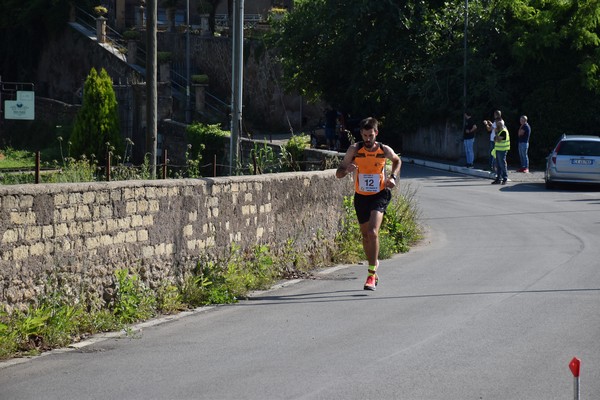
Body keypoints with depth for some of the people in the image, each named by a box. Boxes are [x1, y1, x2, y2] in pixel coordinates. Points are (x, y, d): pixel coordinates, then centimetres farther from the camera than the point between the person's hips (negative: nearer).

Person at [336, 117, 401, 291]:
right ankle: (374, 264, 39)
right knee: (366, 236, 13)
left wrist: (393, 176, -2)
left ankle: (371, 275, -17)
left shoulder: (385, 150, -8)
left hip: (379, 196, -3)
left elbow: (397, 160, 16)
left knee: (373, 232, -20)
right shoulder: (354, 150, -9)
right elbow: (338, 173, -7)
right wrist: (347, 169, -30)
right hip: (361, 197, 3)